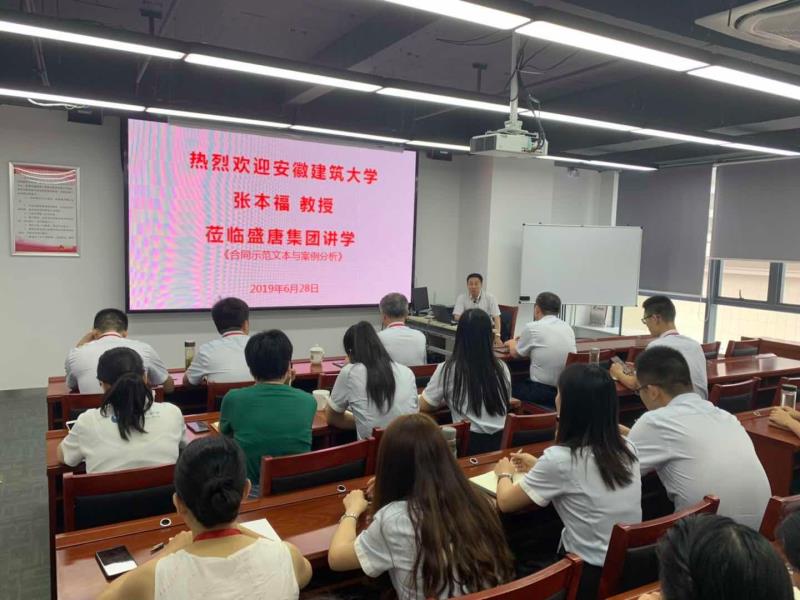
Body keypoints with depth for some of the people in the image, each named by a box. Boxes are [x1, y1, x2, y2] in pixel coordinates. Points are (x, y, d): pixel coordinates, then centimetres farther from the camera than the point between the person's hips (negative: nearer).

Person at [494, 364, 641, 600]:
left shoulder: (560, 457, -23)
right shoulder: (626, 448, -4)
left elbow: (505, 502, -8)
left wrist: (504, 474, 11)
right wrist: (540, 467, 21)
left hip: (591, 576, -6)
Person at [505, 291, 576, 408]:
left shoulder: (533, 327, -10)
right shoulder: (568, 328, 7)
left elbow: (515, 353, 6)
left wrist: (512, 343, 28)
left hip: (542, 392, -6)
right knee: (522, 383, 28)